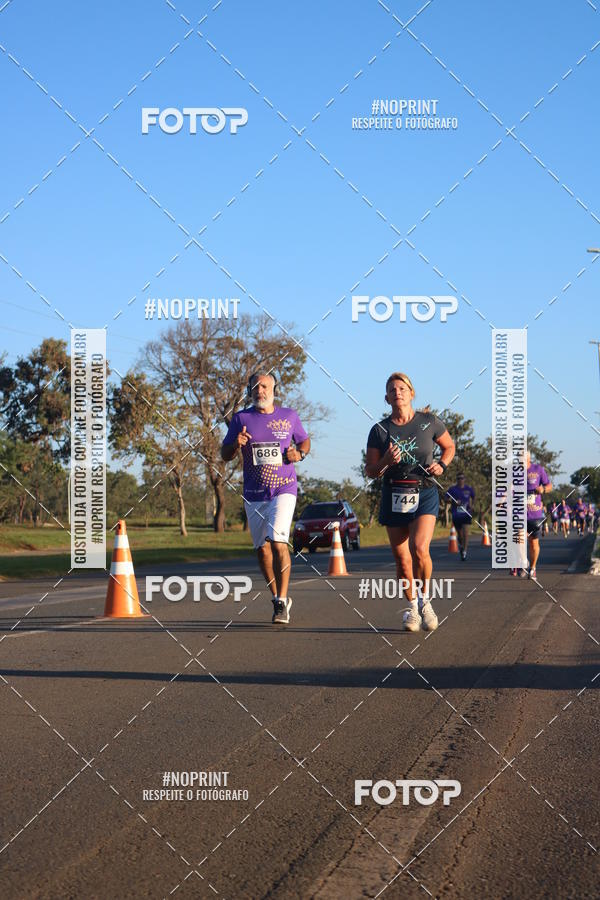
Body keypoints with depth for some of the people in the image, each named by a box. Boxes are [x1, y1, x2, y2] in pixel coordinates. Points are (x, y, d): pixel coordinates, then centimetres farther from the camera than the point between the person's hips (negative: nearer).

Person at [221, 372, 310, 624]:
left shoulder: (289, 416, 5)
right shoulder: (241, 419, 4)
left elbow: (305, 441, 19)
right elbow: (224, 455, 7)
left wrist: (299, 454, -4)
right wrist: (236, 445, -15)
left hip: (283, 490, -2)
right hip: (254, 494, 2)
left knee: (277, 542, -18)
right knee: (262, 549, 6)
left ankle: (282, 601, -12)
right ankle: (278, 599, 24)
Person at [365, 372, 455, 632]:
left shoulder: (429, 422, 1)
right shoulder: (379, 430, 3)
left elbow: (449, 446, 18)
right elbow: (370, 471, 5)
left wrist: (442, 465, -2)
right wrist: (386, 462, -16)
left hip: (424, 493, -2)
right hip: (393, 496, 2)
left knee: (419, 548, -21)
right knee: (401, 558, 3)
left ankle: (425, 599, 2)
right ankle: (413, 607, 23)